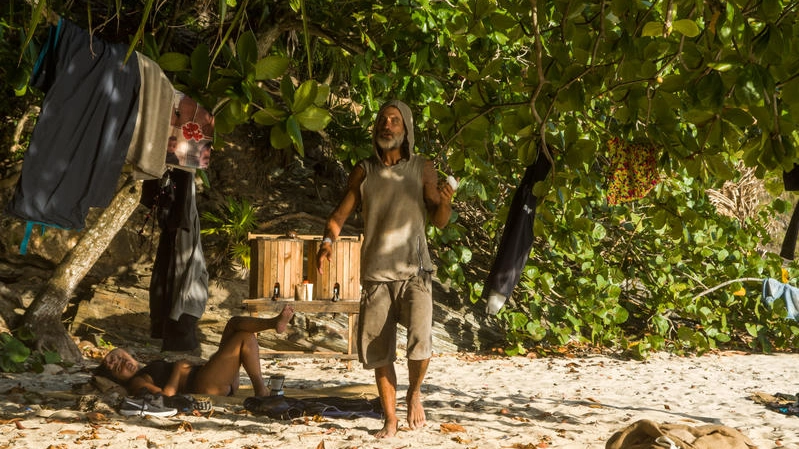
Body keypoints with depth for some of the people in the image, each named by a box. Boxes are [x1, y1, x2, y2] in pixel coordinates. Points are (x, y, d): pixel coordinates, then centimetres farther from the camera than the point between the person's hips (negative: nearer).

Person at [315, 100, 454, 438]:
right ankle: (390, 420, 17)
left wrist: (445, 202, -19)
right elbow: (341, 213, 3)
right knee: (379, 353, 3)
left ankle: (414, 392, 10)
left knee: (420, 340, -19)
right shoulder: (363, 171, 4)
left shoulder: (422, 168, 1)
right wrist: (328, 240, -17)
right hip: (376, 274, 2)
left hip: (414, 272, -2)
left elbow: (439, 222, 3)